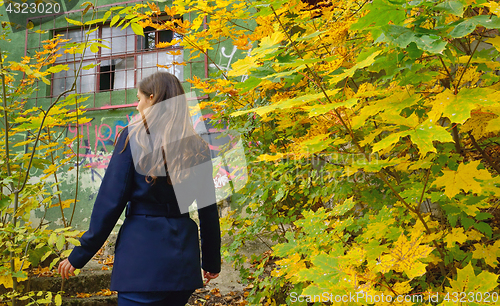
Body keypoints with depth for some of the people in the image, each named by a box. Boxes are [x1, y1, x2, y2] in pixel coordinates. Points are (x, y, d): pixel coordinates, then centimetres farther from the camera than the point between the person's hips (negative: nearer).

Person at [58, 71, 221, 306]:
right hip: (184, 258, 5)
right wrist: (211, 260, 20)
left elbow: (110, 201, -8)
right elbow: (208, 210, 9)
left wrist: (79, 255, -1)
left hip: (142, 255, -5)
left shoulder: (133, 137, -5)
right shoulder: (197, 148, 7)